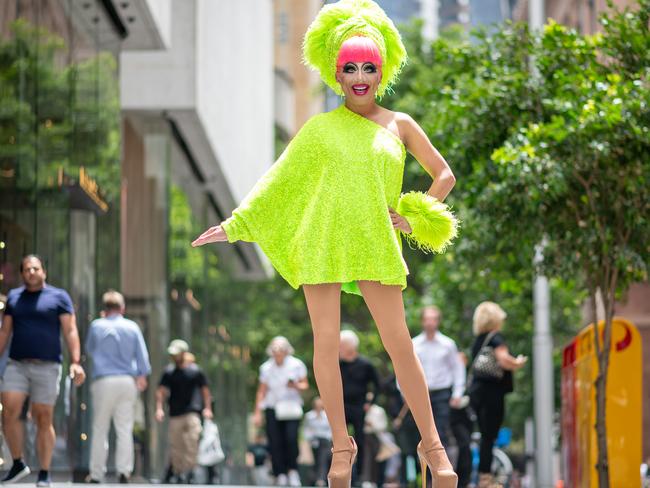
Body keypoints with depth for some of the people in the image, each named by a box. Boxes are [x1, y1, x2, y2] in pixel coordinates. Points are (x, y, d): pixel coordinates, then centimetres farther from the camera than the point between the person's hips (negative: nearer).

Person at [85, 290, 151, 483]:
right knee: (125, 429, 2)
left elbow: (89, 349, 19)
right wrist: (142, 375, 11)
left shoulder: (97, 326, 2)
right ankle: (124, 470, -8)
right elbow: (142, 355, 5)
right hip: (128, 381, 2)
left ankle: (97, 474, 3)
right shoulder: (132, 327, 6)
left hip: (104, 381, -1)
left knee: (100, 430, 3)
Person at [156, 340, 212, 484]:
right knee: (175, 445, 0)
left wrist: (207, 408, 4)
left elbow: (205, 390, 12)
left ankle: (189, 470, -15)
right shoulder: (168, 372, 10)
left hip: (192, 412, -2)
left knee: (192, 440, -18)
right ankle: (178, 472, 9)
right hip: (175, 414, 2)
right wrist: (159, 408, -7)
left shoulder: (195, 371, 7)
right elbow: (161, 391, 6)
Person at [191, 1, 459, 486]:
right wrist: (236, 224, 10)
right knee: (326, 342, -3)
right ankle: (342, 446, 7)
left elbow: (444, 174, 17)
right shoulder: (320, 128, 9)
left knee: (399, 343, -6)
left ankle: (432, 445, 1)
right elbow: (279, 181, 13)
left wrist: (415, 217, 5)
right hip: (320, 242, 1)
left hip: (376, 245, -1)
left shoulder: (399, 126, 10)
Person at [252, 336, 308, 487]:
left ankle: (292, 471, -1)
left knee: (291, 439, -18)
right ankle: (280, 476, 1)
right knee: (275, 443, -5)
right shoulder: (266, 368, 4)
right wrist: (257, 412, 7)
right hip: (272, 408, 1)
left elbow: (305, 384, 9)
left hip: (291, 408, -1)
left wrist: (296, 386, -14)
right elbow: (261, 391, 9)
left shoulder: (296, 365, 1)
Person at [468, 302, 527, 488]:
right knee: (489, 436, -6)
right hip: (492, 392, -8)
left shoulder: (479, 340, 15)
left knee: (485, 435, 12)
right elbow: (504, 360, -25)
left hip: (476, 389, 8)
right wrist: (519, 363, -7)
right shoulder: (496, 338, -10)